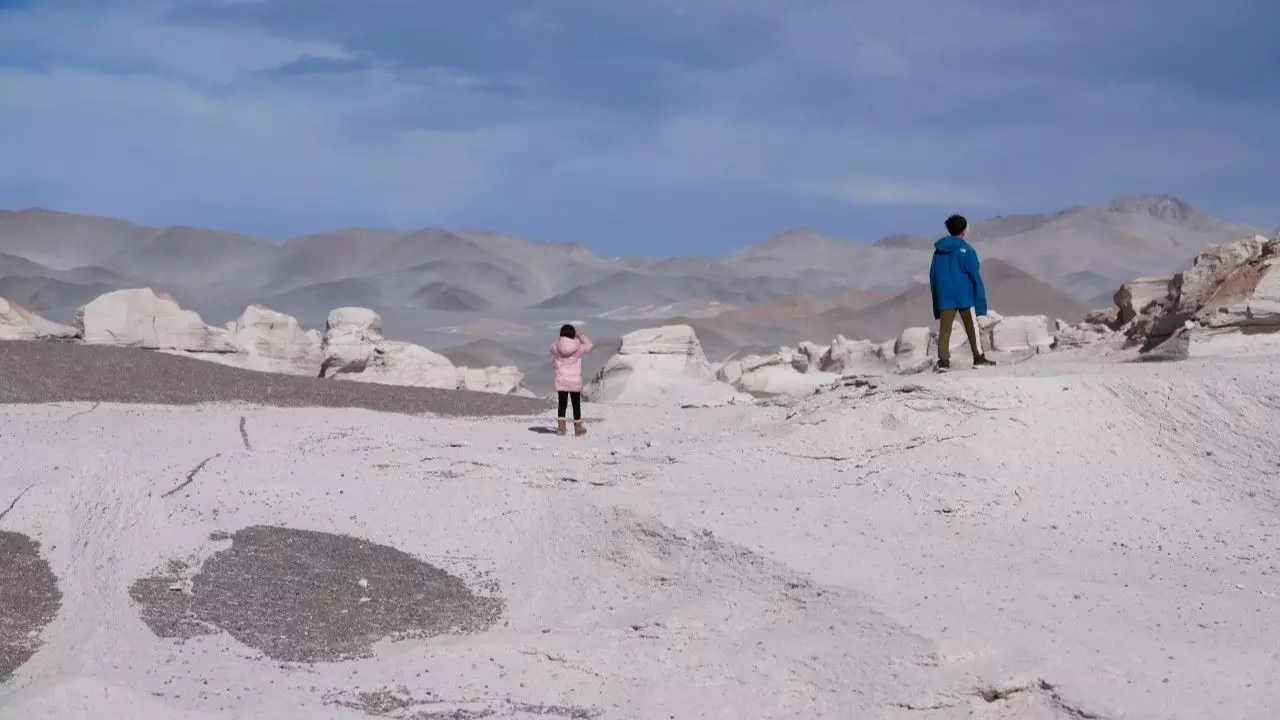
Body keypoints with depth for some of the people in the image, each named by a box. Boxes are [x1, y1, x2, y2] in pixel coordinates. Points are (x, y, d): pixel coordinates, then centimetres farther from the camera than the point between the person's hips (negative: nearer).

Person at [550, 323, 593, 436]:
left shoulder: (556, 348, -9)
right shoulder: (578, 349, -12)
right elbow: (589, 345, 4)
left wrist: (561, 338, 9)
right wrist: (580, 335, 9)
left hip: (561, 382, 1)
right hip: (575, 382, -1)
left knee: (562, 404, 8)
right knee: (576, 405, 11)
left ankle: (561, 427, 2)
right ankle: (578, 427, 19)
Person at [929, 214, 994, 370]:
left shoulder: (938, 250, 8)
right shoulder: (966, 250, -6)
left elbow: (932, 276, 11)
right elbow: (975, 275, -7)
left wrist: (936, 297, 16)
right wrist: (980, 298, -3)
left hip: (944, 297, 3)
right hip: (964, 296, -3)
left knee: (945, 328, 1)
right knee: (972, 327, 6)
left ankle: (943, 360, -7)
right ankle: (979, 357, 8)